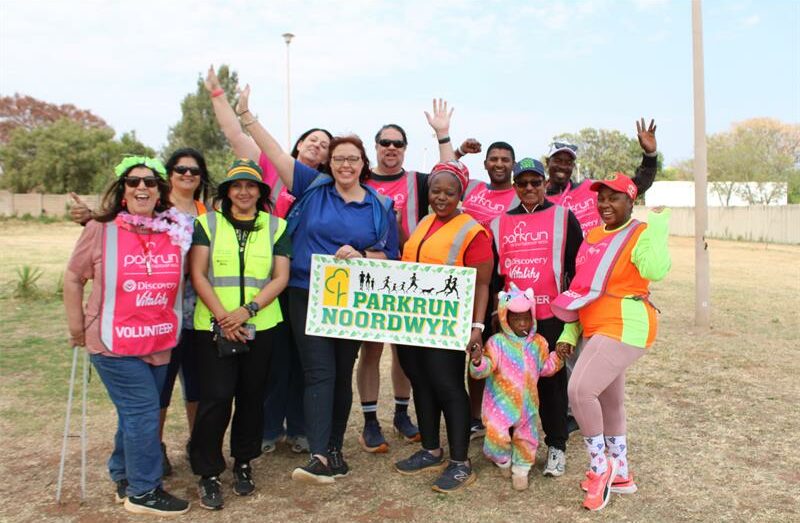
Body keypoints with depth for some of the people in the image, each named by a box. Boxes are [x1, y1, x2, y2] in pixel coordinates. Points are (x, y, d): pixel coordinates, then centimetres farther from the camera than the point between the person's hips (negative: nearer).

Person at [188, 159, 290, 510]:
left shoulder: (276, 227, 7)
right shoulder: (207, 223, 5)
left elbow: (281, 277, 1)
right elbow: (197, 274, -1)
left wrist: (247, 310, -12)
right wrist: (222, 315, -13)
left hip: (261, 326, 2)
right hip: (213, 326, -1)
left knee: (252, 396, 9)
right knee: (216, 397, -4)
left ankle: (243, 463, 28)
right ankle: (208, 473, 12)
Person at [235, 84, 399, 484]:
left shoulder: (380, 206, 5)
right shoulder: (313, 187, 3)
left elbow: (390, 256, 5)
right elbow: (273, 151, -1)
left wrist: (361, 256, -14)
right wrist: (245, 113, -5)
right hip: (307, 296, -1)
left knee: (342, 375, 10)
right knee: (319, 373, -8)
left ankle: (334, 449, 24)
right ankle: (320, 456, -9)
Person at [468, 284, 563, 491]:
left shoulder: (538, 343, 4)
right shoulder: (497, 342, -12)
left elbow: (545, 368, 14)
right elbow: (486, 368, -19)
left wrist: (557, 358, -2)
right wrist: (478, 362, -40)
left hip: (527, 403, 4)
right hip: (501, 402, -4)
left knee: (526, 438, 12)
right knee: (497, 435, -10)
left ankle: (521, 469, 37)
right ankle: (503, 460, 24)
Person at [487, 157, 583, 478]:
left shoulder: (563, 217, 3)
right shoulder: (499, 223, 11)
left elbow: (576, 267, 3)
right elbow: (492, 271, 14)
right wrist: (494, 307, 9)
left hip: (551, 315, -3)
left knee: (551, 379, 4)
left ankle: (557, 446, 17)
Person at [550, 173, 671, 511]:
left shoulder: (641, 234, -9)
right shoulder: (593, 236, 12)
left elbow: (656, 271, -31)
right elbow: (583, 290, 15)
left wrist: (657, 228, -26)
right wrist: (569, 334, 12)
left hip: (624, 328, -8)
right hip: (597, 329, 9)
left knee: (579, 389, -20)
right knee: (609, 403, 17)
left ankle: (600, 466, 2)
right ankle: (621, 475, 33)